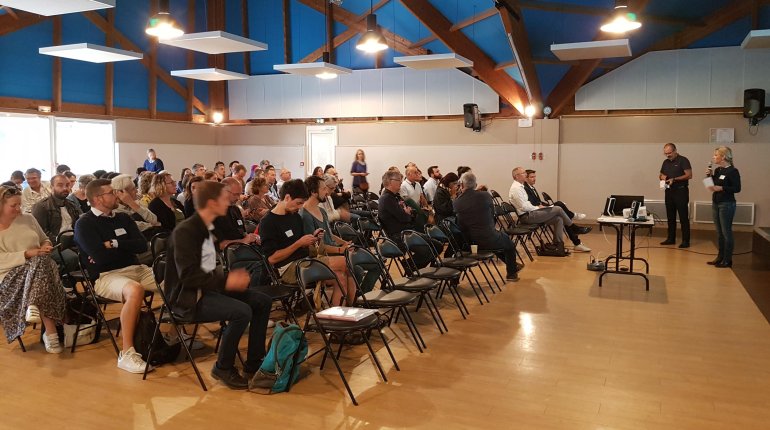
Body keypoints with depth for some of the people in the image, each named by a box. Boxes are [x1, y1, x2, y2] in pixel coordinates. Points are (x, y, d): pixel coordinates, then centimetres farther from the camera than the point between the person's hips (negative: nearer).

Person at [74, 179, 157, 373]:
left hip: (136, 269, 6)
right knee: (135, 290, -40)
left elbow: (142, 245, 4)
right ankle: (127, 354, -34)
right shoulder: (84, 223, -2)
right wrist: (126, 247, 1)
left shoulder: (123, 218, 16)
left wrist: (114, 244, -8)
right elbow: (100, 257, -15)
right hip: (105, 276, -6)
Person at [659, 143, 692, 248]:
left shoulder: (683, 160, -7)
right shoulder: (666, 162, 13)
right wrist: (662, 177, -2)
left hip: (681, 191, -7)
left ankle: (686, 240, -1)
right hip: (669, 191, 7)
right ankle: (671, 238, 18)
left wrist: (674, 179, -21)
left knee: (683, 217, -4)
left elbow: (689, 175, -14)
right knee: (670, 216, 11)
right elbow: (661, 175, 22)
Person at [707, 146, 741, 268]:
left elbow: (737, 188, -15)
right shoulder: (717, 170, 10)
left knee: (726, 232, -2)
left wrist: (721, 188, -24)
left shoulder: (733, 171, -12)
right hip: (715, 203, 8)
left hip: (727, 204, -8)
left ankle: (728, 260, 5)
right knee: (719, 233, 13)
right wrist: (710, 175, 3)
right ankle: (720, 257, 23)